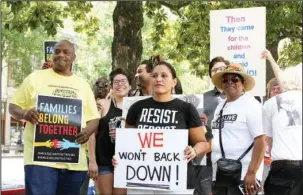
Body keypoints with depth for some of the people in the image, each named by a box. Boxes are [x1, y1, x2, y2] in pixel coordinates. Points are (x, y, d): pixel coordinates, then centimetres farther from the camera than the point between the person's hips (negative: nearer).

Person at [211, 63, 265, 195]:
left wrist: (251, 173, -21)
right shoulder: (220, 106, 14)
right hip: (220, 175, 7)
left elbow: (261, 141, -15)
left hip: (242, 176, -7)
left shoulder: (250, 104, -7)